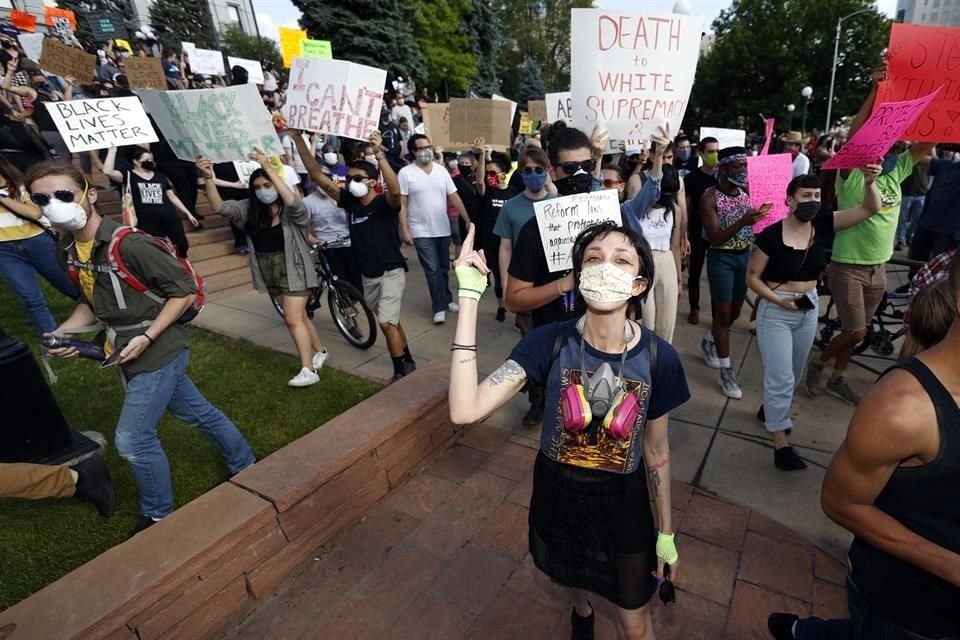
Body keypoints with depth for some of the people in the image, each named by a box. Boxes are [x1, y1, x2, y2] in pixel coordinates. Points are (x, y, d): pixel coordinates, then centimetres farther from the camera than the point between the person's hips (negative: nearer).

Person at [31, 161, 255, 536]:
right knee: (197, 412, 19)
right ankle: (244, 465, 38)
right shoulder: (68, 250, 4)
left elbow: (185, 291, -18)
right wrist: (62, 332, 0)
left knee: (133, 439, -1)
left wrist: (146, 338, -20)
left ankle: (158, 516, 22)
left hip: (158, 350, -8)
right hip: (131, 354, 8)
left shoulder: (128, 244, -23)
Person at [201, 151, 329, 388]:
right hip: (270, 272, 6)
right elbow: (219, 207, -7)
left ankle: (308, 370, -5)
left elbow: (293, 202, -36)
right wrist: (208, 178, -22)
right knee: (297, 315, 16)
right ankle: (320, 351, 34)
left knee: (293, 319, -10)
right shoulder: (250, 209, 3)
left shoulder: (292, 212, -13)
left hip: (294, 270, -6)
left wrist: (269, 169, -38)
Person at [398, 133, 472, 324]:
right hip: (421, 232, -4)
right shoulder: (405, 173, -7)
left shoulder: (441, 170, 4)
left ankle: (446, 300, 32)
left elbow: (454, 198, 5)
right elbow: (401, 204, -8)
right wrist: (405, 231, -14)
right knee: (433, 270, -2)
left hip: (443, 229, 4)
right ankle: (440, 307, 8)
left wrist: (468, 221, 0)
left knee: (444, 268, 15)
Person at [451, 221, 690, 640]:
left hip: (622, 502, 0)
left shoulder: (659, 357, -21)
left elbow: (656, 451, -6)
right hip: (557, 494, 1)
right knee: (573, 581, 32)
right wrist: (469, 296, -38)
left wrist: (666, 531, 5)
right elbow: (466, 411, -36)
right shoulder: (549, 341, -24)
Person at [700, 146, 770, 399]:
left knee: (735, 312, 16)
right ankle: (726, 371, 10)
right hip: (721, 259, -6)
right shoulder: (710, 197, -13)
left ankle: (708, 343, 43)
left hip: (745, 256, 6)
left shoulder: (748, 192, 4)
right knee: (723, 313, 0)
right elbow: (715, 238, -20)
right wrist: (743, 221, -33)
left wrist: (765, 214, -16)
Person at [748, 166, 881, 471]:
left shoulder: (823, 225, -4)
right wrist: (779, 300, -20)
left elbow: (869, 209, -11)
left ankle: (770, 409, 46)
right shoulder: (772, 235, -16)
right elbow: (752, 277, -11)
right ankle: (780, 444, 4)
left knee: (795, 375, 20)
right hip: (775, 312, -5)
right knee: (780, 377, -5)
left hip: (809, 309, 6)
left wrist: (869, 181, -29)